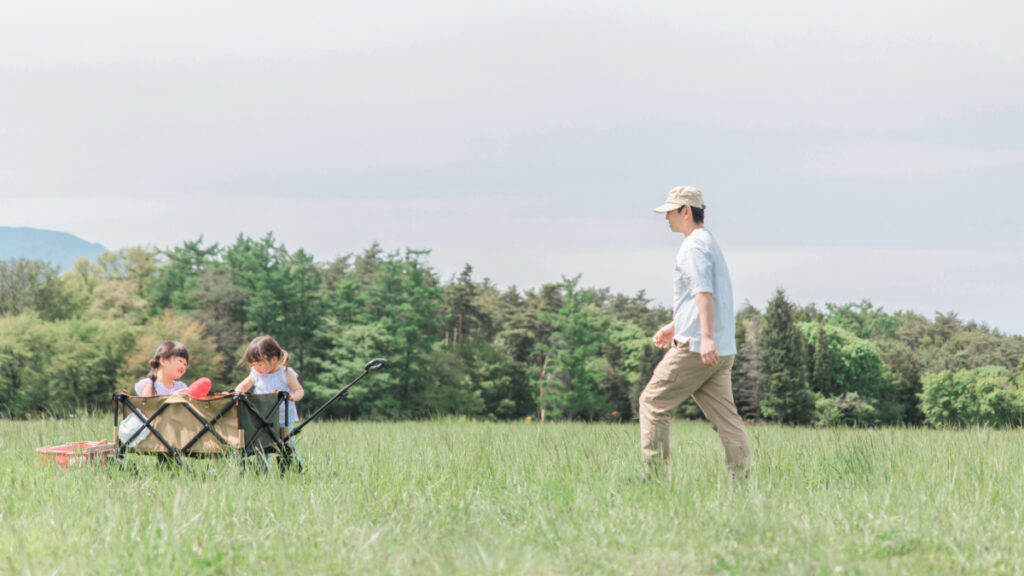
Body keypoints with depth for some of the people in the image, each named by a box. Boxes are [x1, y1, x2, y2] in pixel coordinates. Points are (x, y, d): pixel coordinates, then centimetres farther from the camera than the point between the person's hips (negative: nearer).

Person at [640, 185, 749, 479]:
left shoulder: (694, 246, -9)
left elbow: (704, 292, -24)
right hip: (723, 351, 9)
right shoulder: (710, 243, 22)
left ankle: (655, 473, 1)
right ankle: (741, 478, -5)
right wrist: (674, 326, 43)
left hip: (695, 347, -9)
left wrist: (706, 337, -34)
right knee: (724, 415, 3)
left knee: (653, 402, 1)